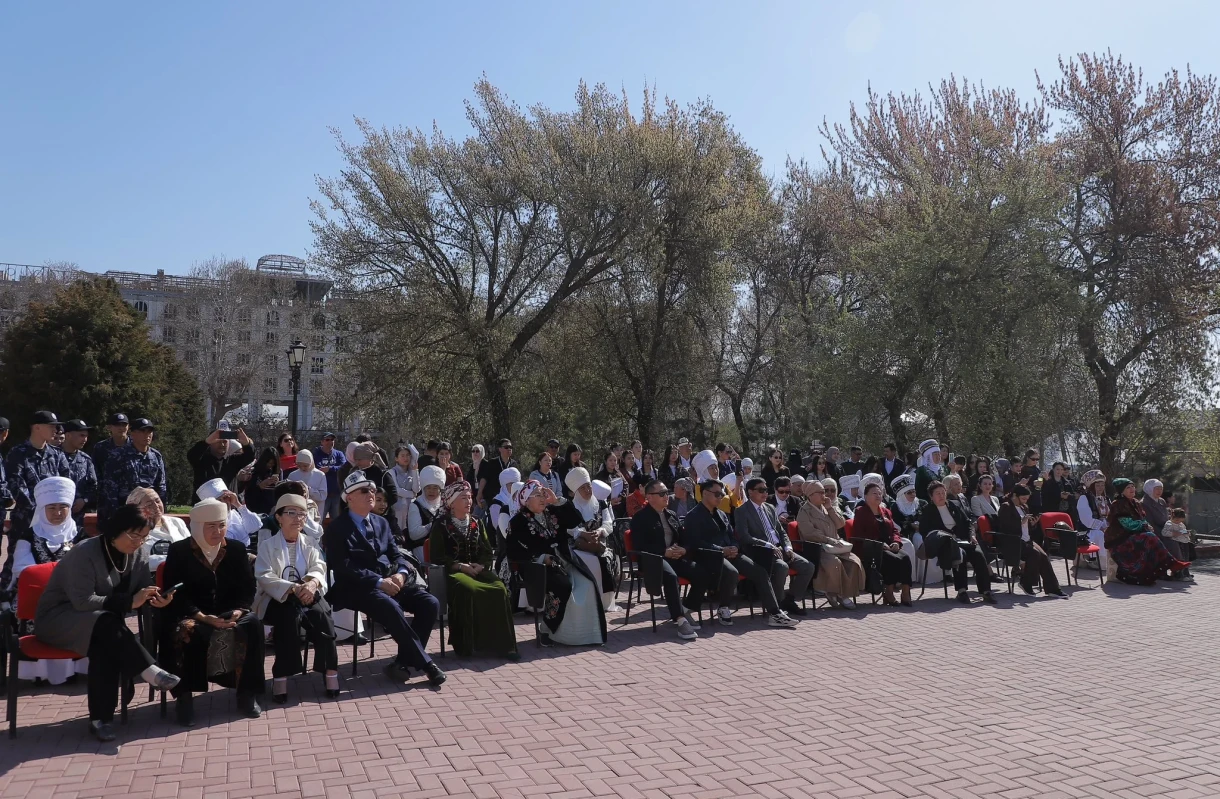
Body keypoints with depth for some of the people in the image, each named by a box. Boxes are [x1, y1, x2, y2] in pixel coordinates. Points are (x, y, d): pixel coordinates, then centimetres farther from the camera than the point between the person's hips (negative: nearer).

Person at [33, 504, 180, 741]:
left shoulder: (136, 553, -2)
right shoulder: (85, 553, -22)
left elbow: (144, 588, 0)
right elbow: (83, 601, -28)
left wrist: (154, 598, -24)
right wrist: (129, 601, -33)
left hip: (103, 621, 5)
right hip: (58, 617, -5)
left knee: (105, 645, -32)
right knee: (106, 624, -38)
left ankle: (101, 718, -31)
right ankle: (151, 673, -38)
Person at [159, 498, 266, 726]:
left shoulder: (236, 549, 6)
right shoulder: (179, 551, -3)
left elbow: (248, 588, 4)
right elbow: (175, 593, -10)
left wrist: (238, 611, -17)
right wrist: (204, 617, -23)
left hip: (229, 614, 2)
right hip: (190, 614, -2)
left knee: (253, 625, -28)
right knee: (186, 632, -37)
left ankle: (247, 694, -18)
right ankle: (184, 698, -21)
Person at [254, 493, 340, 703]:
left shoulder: (310, 544, 17)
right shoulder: (267, 544, 6)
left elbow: (319, 569, 1)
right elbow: (264, 577, -8)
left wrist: (312, 583, -25)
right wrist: (293, 588, -25)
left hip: (306, 596, 3)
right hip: (277, 599, -2)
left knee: (321, 614, -31)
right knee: (291, 615, -37)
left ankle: (329, 670, -22)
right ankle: (281, 675, -31)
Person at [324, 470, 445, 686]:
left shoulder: (381, 523, 19)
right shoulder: (337, 529, -1)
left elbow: (396, 554, 15)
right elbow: (344, 567, -12)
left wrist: (401, 573, -9)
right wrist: (378, 582, -21)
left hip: (391, 582, 6)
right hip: (359, 588, -6)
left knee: (430, 603, -16)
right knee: (392, 608, -35)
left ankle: (403, 662, -10)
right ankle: (425, 662, -23)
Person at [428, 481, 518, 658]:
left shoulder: (476, 523, 17)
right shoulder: (441, 524, 2)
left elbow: (487, 552, 13)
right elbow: (437, 557, -6)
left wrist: (480, 565, -8)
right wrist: (461, 566, -16)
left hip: (477, 569, 5)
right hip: (452, 571, -4)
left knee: (499, 589, -25)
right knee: (469, 590, -37)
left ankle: (500, 643, -20)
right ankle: (467, 645, -26)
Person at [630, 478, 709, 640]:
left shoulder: (672, 515, 21)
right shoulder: (640, 517, 1)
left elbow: (684, 539, 21)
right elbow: (640, 545, -10)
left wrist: (684, 550, -4)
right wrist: (664, 552, -18)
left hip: (676, 557, 6)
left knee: (703, 575, -18)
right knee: (670, 576, -38)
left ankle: (686, 611, -2)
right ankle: (680, 620, -34)